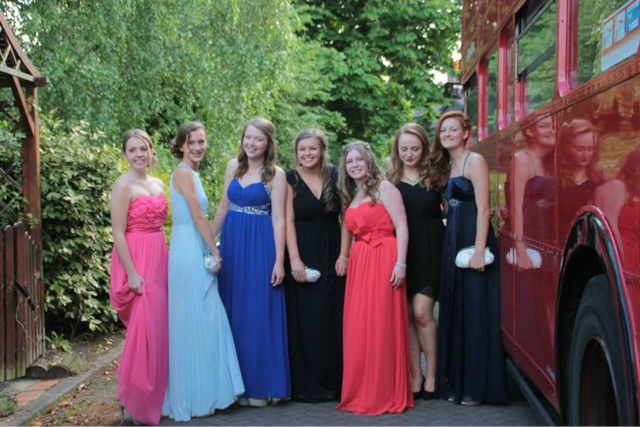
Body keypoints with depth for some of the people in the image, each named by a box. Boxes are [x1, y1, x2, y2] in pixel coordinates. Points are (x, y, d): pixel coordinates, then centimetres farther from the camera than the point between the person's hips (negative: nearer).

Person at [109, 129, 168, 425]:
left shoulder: (158, 184, 13)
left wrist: (164, 262, 14)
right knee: (143, 330, -7)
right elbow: (118, 233, -14)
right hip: (137, 263, -7)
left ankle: (154, 397, 21)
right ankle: (131, 400, 5)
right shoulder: (124, 185, -9)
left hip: (160, 261, 7)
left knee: (159, 329, 10)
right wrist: (132, 273, -19)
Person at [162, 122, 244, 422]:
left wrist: (211, 252, 14)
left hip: (196, 253, 9)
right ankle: (195, 399, 4)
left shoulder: (191, 173, 16)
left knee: (204, 323, 12)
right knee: (194, 325, -4)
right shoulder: (183, 173, -12)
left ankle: (203, 394, 20)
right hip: (190, 254, -9)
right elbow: (198, 218, -15)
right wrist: (216, 253, -9)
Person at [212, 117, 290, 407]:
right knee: (232, 312, 9)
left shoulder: (276, 174, -6)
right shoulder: (233, 166, 8)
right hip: (231, 244, 5)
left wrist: (279, 261, -12)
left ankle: (259, 385, 10)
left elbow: (278, 219, -9)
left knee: (257, 313, -1)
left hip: (259, 247, -5)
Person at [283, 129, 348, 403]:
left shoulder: (335, 176, 4)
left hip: (332, 255, 2)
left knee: (333, 318, 4)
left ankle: (333, 381, 13)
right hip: (303, 256, -2)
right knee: (304, 320, 0)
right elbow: (288, 221, -7)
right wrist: (294, 260, -15)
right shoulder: (290, 180, -2)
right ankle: (306, 385, 7)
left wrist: (344, 254, -5)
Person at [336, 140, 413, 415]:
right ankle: (361, 393, 16)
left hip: (383, 261, -7)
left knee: (381, 326, -5)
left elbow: (401, 227, -9)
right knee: (358, 329, 6)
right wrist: (346, 260, 8)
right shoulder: (350, 197, 18)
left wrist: (400, 263, -18)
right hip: (358, 264, 7)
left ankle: (386, 395, 3)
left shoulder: (384, 188, -2)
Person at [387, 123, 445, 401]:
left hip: (429, 252, -2)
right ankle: (415, 378, 12)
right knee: (406, 315, 3)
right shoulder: (390, 181, 6)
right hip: (401, 251, 2)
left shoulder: (435, 177, 3)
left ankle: (431, 376, 3)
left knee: (421, 312, -10)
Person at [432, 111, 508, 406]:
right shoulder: (448, 166, 18)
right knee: (454, 313, 10)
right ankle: (456, 382, 17)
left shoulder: (475, 161, -7)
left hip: (473, 243, -8)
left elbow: (483, 208, -14)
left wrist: (479, 250, -22)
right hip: (453, 244, 8)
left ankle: (477, 386, 1)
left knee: (475, 313, -5)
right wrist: (450, 246, 8)